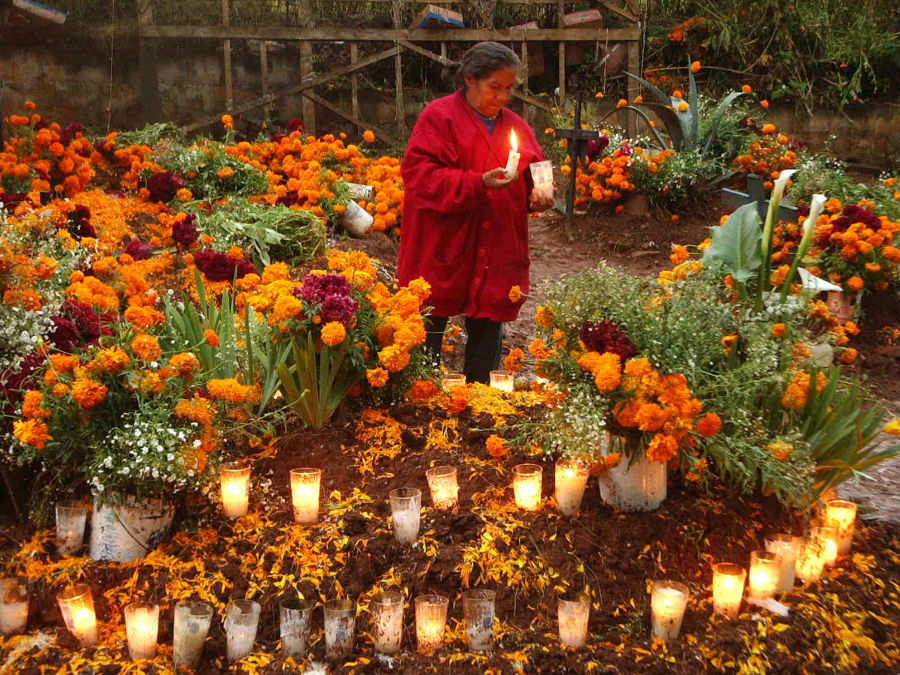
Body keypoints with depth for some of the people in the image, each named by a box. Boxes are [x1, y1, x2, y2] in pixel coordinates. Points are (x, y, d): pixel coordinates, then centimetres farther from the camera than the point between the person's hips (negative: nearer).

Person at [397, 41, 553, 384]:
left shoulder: (516, 126, 13)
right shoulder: (439, 117, -5)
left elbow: (532, 176, 21)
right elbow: (419, 174, -15)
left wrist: (537, 195, -3)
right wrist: (478, 184, -23)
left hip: (497, 257, 5)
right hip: (442, 252, -5)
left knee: (487, 334, 12)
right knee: (428, 333, 2)